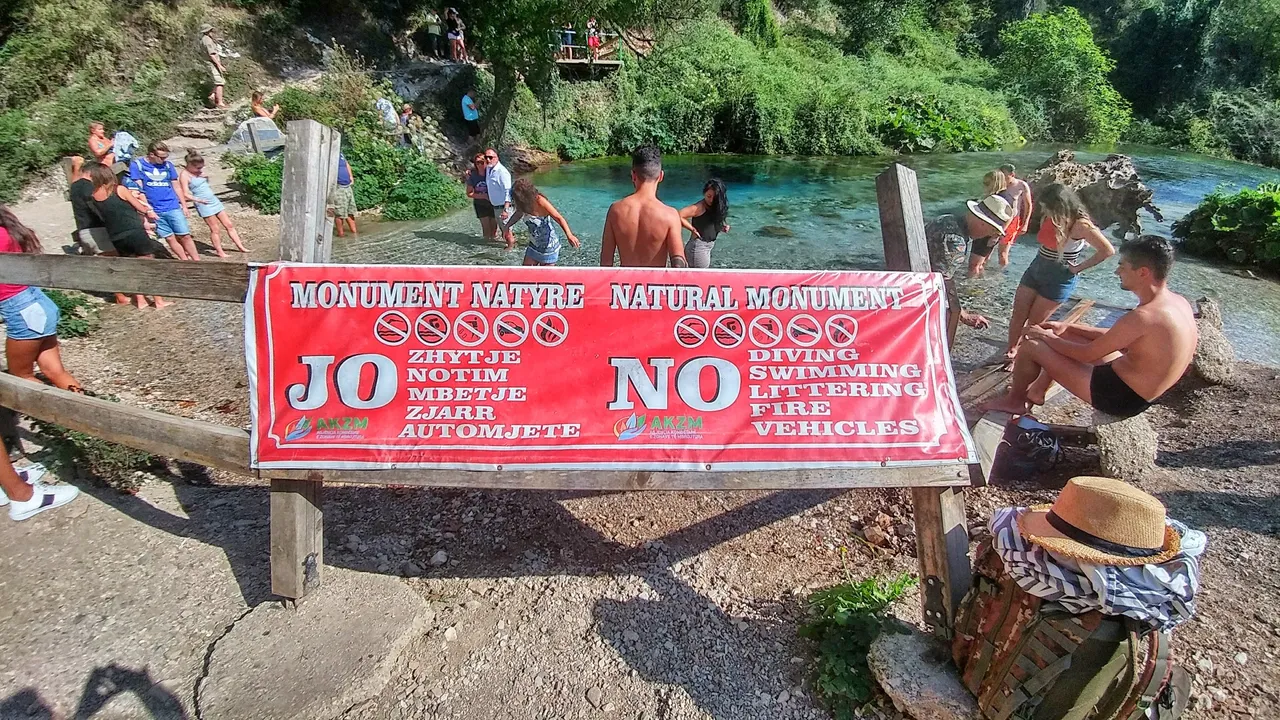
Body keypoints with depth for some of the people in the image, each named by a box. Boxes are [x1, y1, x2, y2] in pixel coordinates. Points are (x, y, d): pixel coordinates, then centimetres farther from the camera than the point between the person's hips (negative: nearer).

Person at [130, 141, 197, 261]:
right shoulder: (137, 165, -3)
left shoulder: (168, 165, 5)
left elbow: (176, 186, 13)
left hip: (173, 207, 1)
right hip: (155, 211, -1)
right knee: (170, 238, 3)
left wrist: (184, 205, 11)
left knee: (185, 236, -3)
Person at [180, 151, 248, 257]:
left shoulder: (199, 171, 8)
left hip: (214, 200, 7)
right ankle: (219, 252, 9)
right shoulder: (185, 175, -12)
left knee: (229, 225, 8)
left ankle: (240, 246, 14)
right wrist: (199, 200, -21)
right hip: (204, 204, -7)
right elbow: (186, 194, -15)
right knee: (215, 229, -2)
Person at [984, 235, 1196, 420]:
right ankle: (1036, 392, 34)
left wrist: (1047, 337, -4)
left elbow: (1087, 355, -19)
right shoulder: (1178, 302, 0)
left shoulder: (1142, 317, -30)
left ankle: (1014, 401, 19)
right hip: (1142, 392, 9)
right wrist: (1069, 327, 10)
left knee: (1031, 345, -6)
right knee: (1068, 337, 22)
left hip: (1121, 396, -9)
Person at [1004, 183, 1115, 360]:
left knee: (1034, 323, 2)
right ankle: (1010, 350, 18)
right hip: (1036, 268, 6)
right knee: (1018, 316, 5)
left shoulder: (1080, 225, -22)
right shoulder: (1050, 218, -4)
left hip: (1060, 277, -6)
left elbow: (1108, 250, -21)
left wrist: (1079, 268, -15)